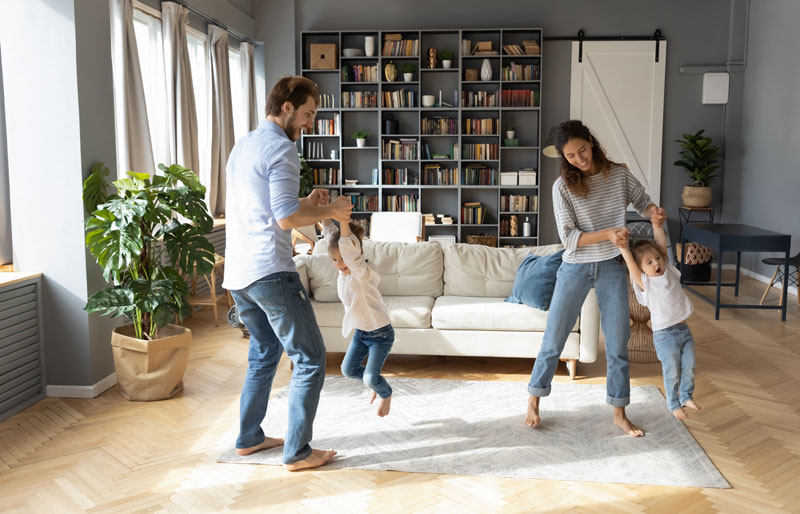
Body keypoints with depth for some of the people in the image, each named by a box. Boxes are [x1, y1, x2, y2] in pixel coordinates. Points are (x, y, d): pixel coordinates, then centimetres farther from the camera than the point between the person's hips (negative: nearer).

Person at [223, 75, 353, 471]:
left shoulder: (242, 146, 18)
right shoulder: (281, 148, -11)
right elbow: (286, 218, -19)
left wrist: (307, 204, 17)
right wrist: (328, 211, -4)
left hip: (237, 273, 10)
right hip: (270, 272, -10)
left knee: (264, 352, 23)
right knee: (310, 360, -1)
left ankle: (249, 438, 30)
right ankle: (297, 452, 3)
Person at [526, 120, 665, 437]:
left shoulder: (619, 175, -2)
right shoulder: (563, 187, -9)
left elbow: (642, 202, 13)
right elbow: (569, 238, -13)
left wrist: (653, 210, -11)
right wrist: (608, 234, -27)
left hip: (612, 268, 2)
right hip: (575, 268, -2)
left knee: (618, 344, 7)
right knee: (553, 340, 5)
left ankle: (619, 414, 22)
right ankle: (534, 402, 23)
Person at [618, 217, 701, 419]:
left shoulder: (668, 271, 3)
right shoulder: (644, 282, -12)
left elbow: (662, 245, -5)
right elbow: (631, 263, -27)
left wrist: (658, 226, -17)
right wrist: (624, 247, -41)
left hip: (683, 329, 5)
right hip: (664, 334, -5)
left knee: (689, 367, 13)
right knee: (672, 372, 4)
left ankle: (686, 397, 35)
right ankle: (673, 405, 23)